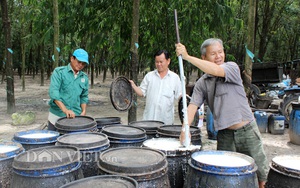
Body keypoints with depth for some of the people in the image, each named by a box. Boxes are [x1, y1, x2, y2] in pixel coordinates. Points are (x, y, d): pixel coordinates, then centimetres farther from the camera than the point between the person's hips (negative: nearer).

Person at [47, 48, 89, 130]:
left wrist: (83, 111, 2)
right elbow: (53, 92, -15)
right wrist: (65, 110, -25)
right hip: (57, 116, -3)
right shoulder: (59, 72, -3)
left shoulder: (84, 77, 11)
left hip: (75, 117, 4)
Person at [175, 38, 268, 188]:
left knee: (260, 174, 7)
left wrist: (187, 57, -29)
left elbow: (215, 70, -26)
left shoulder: (232, 67, -6)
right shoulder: (201, 83, 4)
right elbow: (193, 105, -5)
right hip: (225, 135, 3)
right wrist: (185, 128, -21)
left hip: (247, 131, -2)